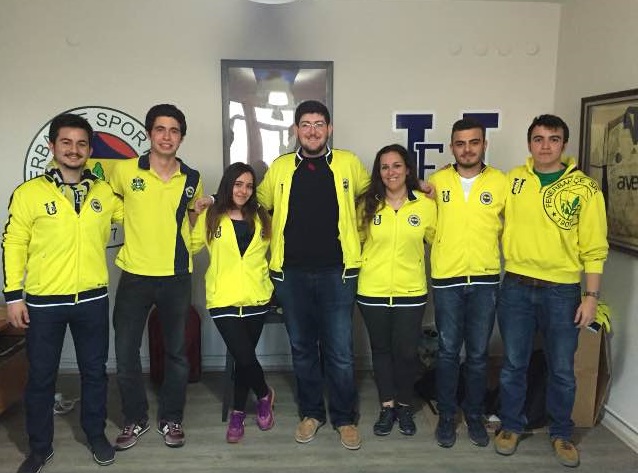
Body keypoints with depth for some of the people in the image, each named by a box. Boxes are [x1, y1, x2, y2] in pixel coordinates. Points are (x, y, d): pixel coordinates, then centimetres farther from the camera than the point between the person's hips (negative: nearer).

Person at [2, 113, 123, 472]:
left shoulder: (105, 192, 4)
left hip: (93, 299, 2)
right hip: (44, 302, -2)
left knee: (95, 371, 14)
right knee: (41, 376, 11)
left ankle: (96, 435, 34)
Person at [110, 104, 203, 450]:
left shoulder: (192, 179, 2)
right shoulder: (124, 171, -5)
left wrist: (188, 247, 9)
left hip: (176, 277, 1)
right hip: (134, 275, -1)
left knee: (176, 352, 10)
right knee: (125, 352, 6)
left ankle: (171, 419, 28)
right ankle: (135, 419, 27)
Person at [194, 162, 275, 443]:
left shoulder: (261, 218, 8)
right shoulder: (211, 217, 0)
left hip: (256, 298, 3)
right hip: (223, 299, -2)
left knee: (244, 356, 9)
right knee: (244, 356, -7)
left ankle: (238, 412, 30)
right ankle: (265, 394, 24)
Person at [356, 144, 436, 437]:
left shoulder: (426, 205, -3)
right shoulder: (367, 205, -1)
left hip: (411, 292, -1)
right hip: (372, 292, 1)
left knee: (406, 352, 6)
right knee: (381, 350, 13)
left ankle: (405, 406, 30)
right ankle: (387, 406, 31)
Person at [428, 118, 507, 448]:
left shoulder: (501, 182, -1)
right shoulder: (437, 181, 1)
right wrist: (447, 250, 8)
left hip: (486, 279, 0)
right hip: (446, 279, 0)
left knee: (478, 353, 10)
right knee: (448, 352, 8)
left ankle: (474, 415, 28)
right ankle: (446, 416, 24)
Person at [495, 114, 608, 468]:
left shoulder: (585, 188, -4)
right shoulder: (511, 180, 0)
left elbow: (594, 249, -3)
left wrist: (591, 296, -6)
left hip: (562, 291, -1)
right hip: (516, 287, 1)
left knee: (562, 369, 12)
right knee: (513, 364, 12)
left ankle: (561, 433, 32)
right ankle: (511, 425, 31)